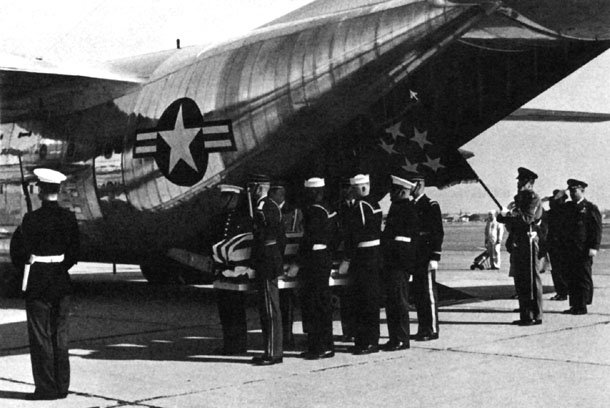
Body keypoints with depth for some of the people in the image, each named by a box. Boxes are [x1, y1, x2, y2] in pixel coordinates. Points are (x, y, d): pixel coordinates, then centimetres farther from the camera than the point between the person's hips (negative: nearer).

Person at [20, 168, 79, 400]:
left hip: (38, 283, -5)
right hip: (62, 282, 5)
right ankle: (61, 386, 17)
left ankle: (46, 388, 4)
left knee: (40, 335, 3)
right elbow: (74, 254, 2)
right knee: (60, 334, 13)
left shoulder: (32, 219, -13)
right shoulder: (69, 218, 0)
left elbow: (26, 251, -9)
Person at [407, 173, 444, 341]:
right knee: (417, 293, 10)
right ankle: (423, 329, 18)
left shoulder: (431, 205, -8)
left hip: (426, 258, -8)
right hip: (415, 257, 8)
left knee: (429, 292, -4)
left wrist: (435, 258, -17)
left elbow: (438, 233, -11)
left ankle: (432, 329, 2)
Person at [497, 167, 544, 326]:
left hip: (528, 242, -9)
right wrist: (505, 214, -3)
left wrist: (509, 214, -16)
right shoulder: (519, 198, 19)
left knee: (531, 280, -5)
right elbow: (502, 218, 17)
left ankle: (536, 316, -1)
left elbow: (527, 218, -21)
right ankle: (525, 315, 19)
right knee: (520, 280, 12)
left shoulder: (533, 198, -7)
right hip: (517, 242, 9)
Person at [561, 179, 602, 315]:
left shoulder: (590, 208, -4)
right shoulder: (568, 207, 14)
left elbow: (597, 229, -8)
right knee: (571, 278, 8)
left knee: (584, 278, -1)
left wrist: (594, 247, -16)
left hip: (584, 250, -6)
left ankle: (582, 306, 2)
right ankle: (574, 306, 15)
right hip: (570, 249, 6)